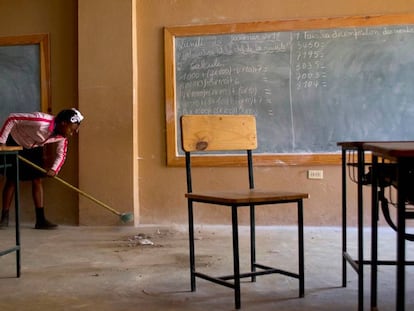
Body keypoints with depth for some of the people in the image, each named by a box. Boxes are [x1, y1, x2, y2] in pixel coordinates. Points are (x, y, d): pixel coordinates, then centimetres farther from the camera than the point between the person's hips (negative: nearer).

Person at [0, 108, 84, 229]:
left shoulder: (62, 136, -18)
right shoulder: (40, 121, -39)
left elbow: (61, 154, -5)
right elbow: (12, 118, -31)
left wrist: (54, 169, -25)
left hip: (34, 148, 6)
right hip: (15, 143, -5)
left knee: (37, 179, -2)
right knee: (11, 180, -3)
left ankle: (40, 220, -1)